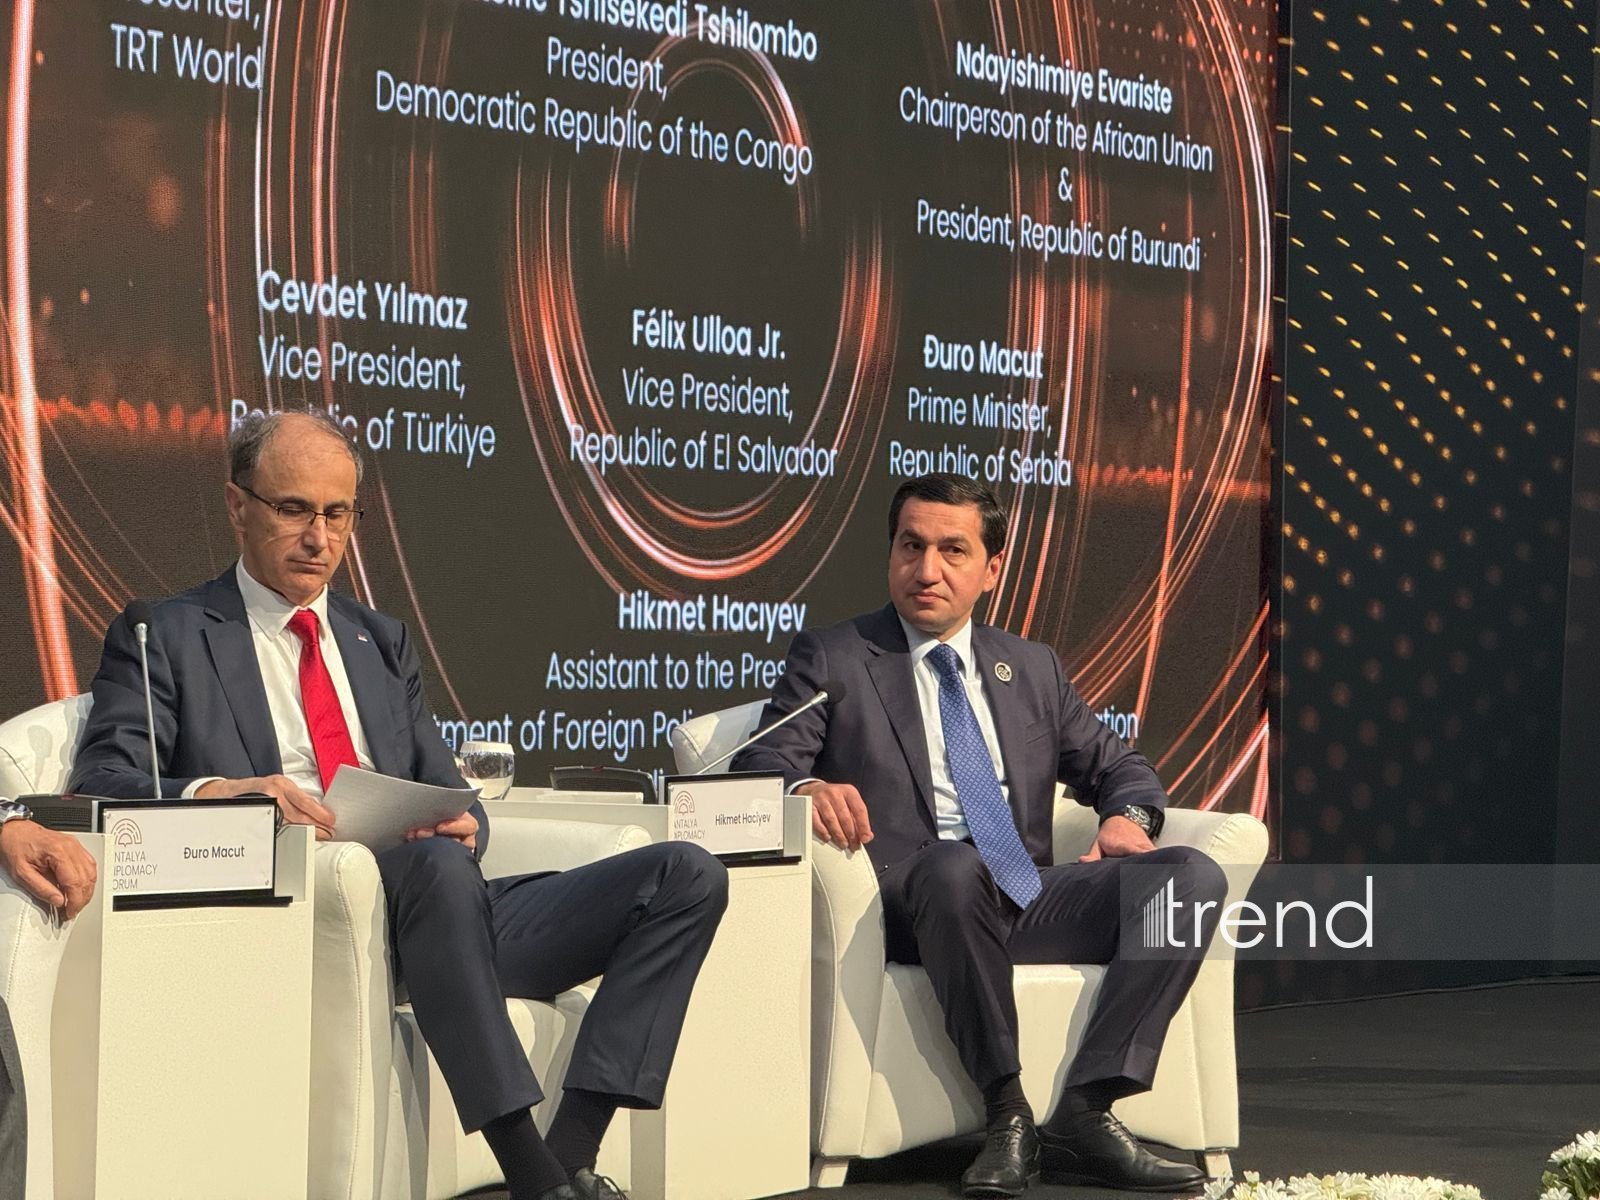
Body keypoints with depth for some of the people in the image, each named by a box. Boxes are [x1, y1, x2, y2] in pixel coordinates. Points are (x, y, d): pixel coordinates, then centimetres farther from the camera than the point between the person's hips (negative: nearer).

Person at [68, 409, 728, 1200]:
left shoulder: (381, 642, 26)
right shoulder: (165, 639, 10)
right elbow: (99, 789, -3)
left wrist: (461, 825, -5)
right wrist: (217, 792, -25)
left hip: (441, 922, 6)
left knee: (688, 875, -12)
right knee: (435, 866, -39)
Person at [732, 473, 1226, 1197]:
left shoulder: (1032, 670, 23)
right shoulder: (831, 660, 10)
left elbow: (1118, 767, 25)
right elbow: (760, 767, -1)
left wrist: (1127, 814, 0)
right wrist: (806, 788, -26)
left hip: (1032, 902, 5)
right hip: (911, 910, -5)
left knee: (1193, 876, -20)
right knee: (954, 864, -40)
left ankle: (1084, 1115, -25)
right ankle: (1006, 1114, -29)